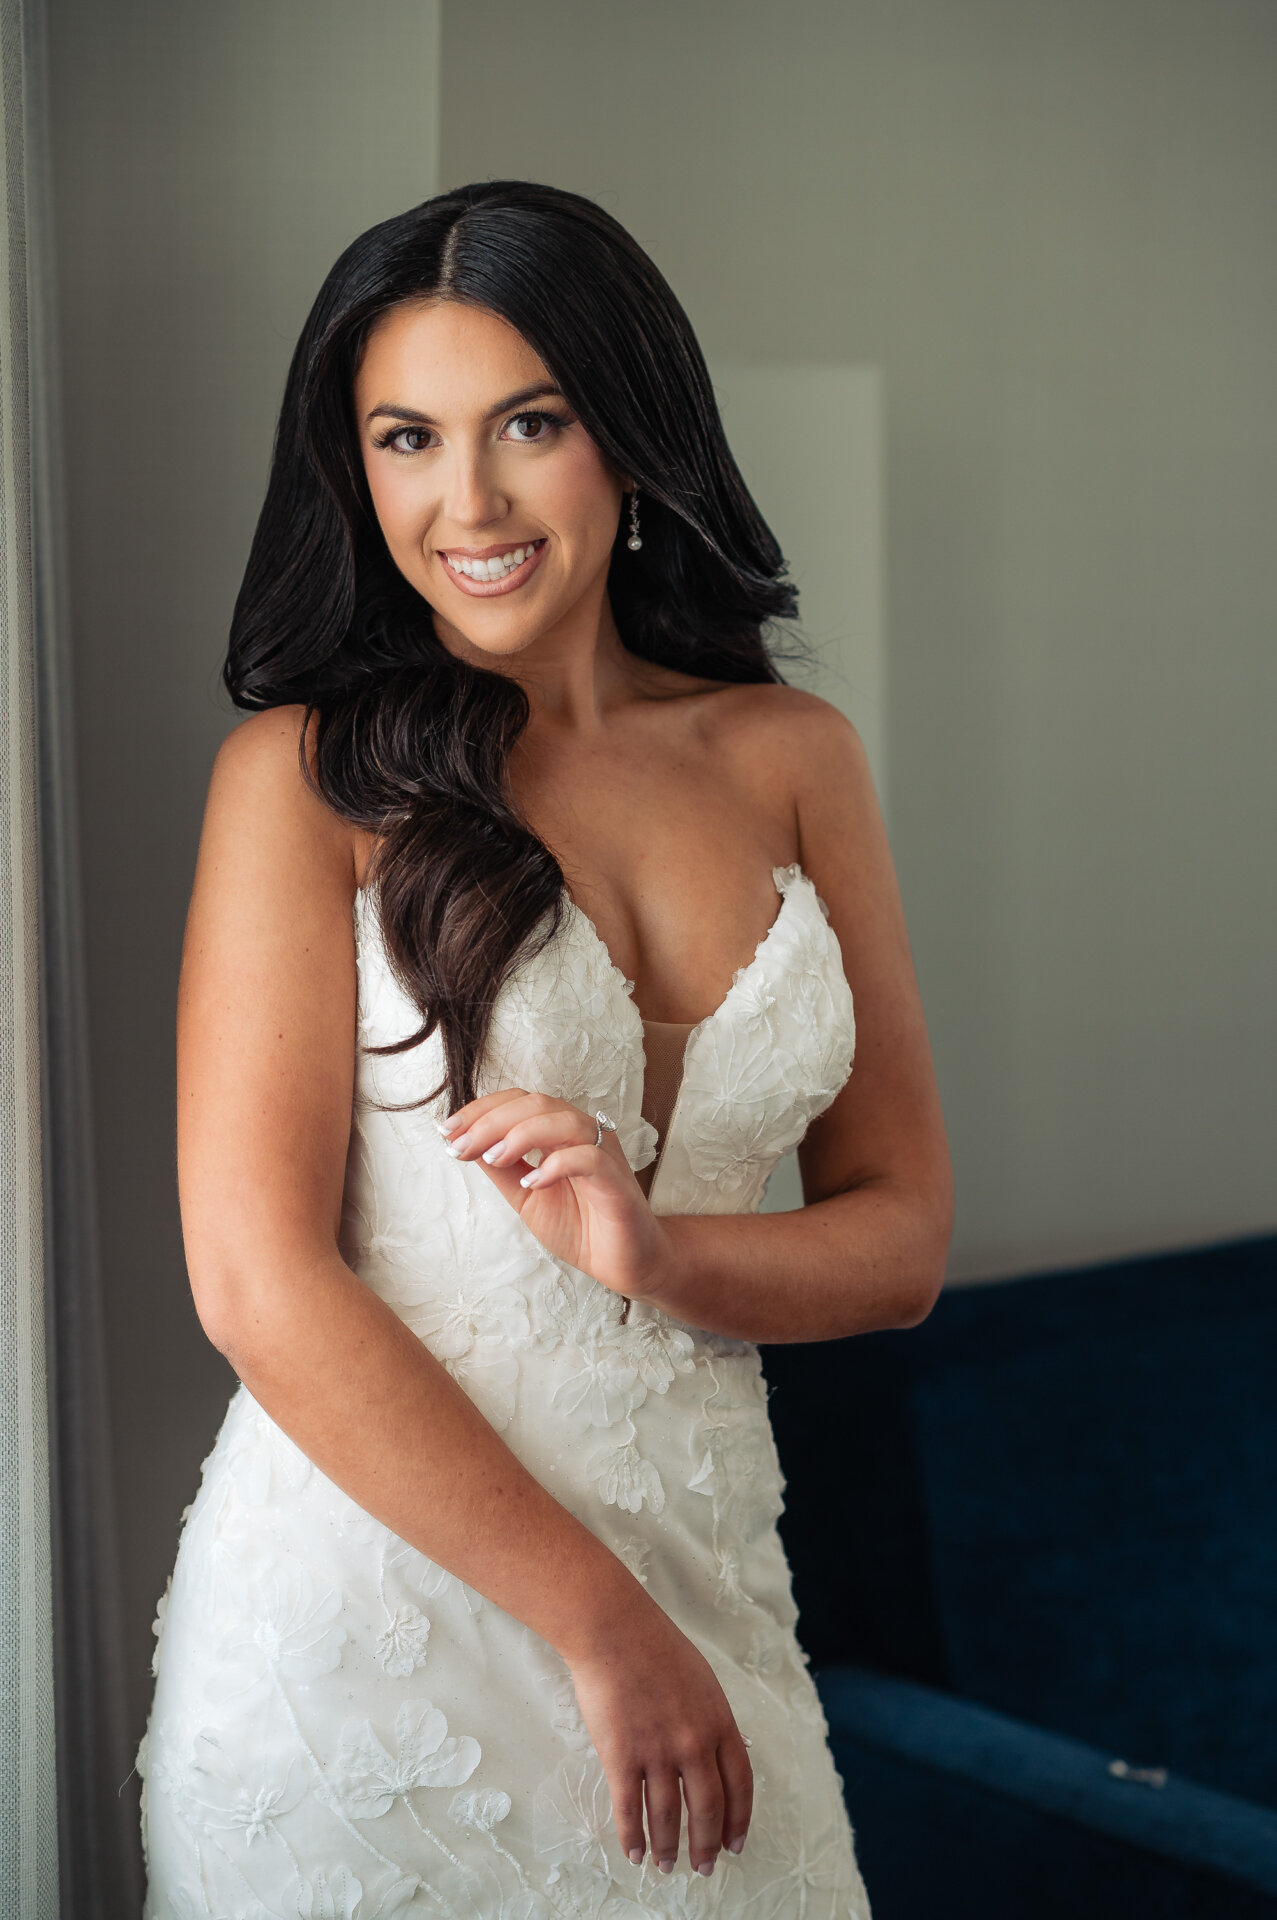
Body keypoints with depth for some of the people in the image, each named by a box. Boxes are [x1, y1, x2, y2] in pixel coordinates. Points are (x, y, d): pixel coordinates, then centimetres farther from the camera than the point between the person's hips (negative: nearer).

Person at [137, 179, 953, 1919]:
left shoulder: (792, 757, 5)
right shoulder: (306, 776, -7)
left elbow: (902, 1235, 6)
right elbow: (260, 1284, -13)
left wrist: (656, 1251, -15)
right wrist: (602, 1624, -13)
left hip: (703, 1570, 4)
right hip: (375, 1584, -3)